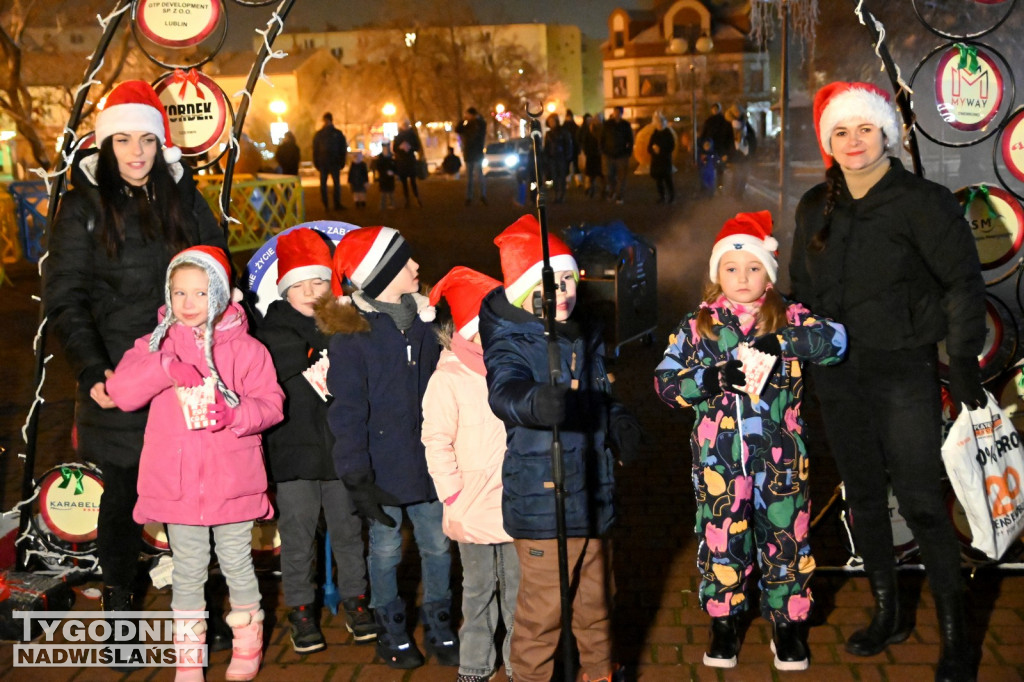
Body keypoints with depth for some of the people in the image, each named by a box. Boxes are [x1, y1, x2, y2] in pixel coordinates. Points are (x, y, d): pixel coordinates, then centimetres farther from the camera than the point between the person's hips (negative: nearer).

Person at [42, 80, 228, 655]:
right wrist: (92, 370, -17)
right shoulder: (85, 207, -1)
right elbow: (64, 298, -4)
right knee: (124, 495, 9)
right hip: (120, 380, -2)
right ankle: (119, 602, 28)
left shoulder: (185, 198, 8)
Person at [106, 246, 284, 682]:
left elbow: (270, 404, -3)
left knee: (236, 563, 11)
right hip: (177, 480, 1)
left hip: (232, 478, -1)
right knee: (187, 570, 12)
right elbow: (120, 391, -9)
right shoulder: (157, 344, 4)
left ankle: (247, 645, 30)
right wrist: (169, 367, -22)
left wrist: (234, 414, -22)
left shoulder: (245, 348, 0)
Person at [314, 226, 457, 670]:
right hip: (383, 464, -4)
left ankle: (439, 627, 28)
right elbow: (347, 412, -10)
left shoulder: (425, 318, 6)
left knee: (437, 545, 10)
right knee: (386, 549, 9)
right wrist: (357, 478, -14)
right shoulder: (351, 333, -9)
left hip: (428, 460, 4)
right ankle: (392, 631, 30)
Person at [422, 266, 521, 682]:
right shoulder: (448, 381, -9)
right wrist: (452, 499, -10)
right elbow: (437, 445, -7)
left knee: (518, 587, 9)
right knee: (479, 590, 11)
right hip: (475, 509, -3)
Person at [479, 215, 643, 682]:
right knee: (542, 608, 2)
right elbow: (504, 390, -39)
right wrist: (534, 401, -60)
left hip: (593, 497, 7)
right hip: (542, 505, -7)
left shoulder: (586, 339, 7)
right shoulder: (511, 346, -16)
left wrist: (619, 424, 3)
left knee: (595, 599, 22)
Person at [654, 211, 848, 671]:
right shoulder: (697, 326, 2)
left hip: (780, 456, 0)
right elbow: (665, 381, -2)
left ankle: (787, 621, 26)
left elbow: (836, 340, -13)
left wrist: (781, 341, -24)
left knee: (785, 536, 8)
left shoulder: (789, 318, 2)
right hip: (719, 457, 0)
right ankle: (723, 621, 26)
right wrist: (713, 380, -18)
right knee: (722, 538, 7)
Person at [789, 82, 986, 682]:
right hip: (838, 374, 6)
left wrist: (963, 357, -11)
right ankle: (888, 614, 29)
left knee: (922, 502, -4)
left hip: (903, 370, -5)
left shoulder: (922, 202, -9)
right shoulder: (816, 208, 8)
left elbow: (964, 282, -7)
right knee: (864, 497, 14)